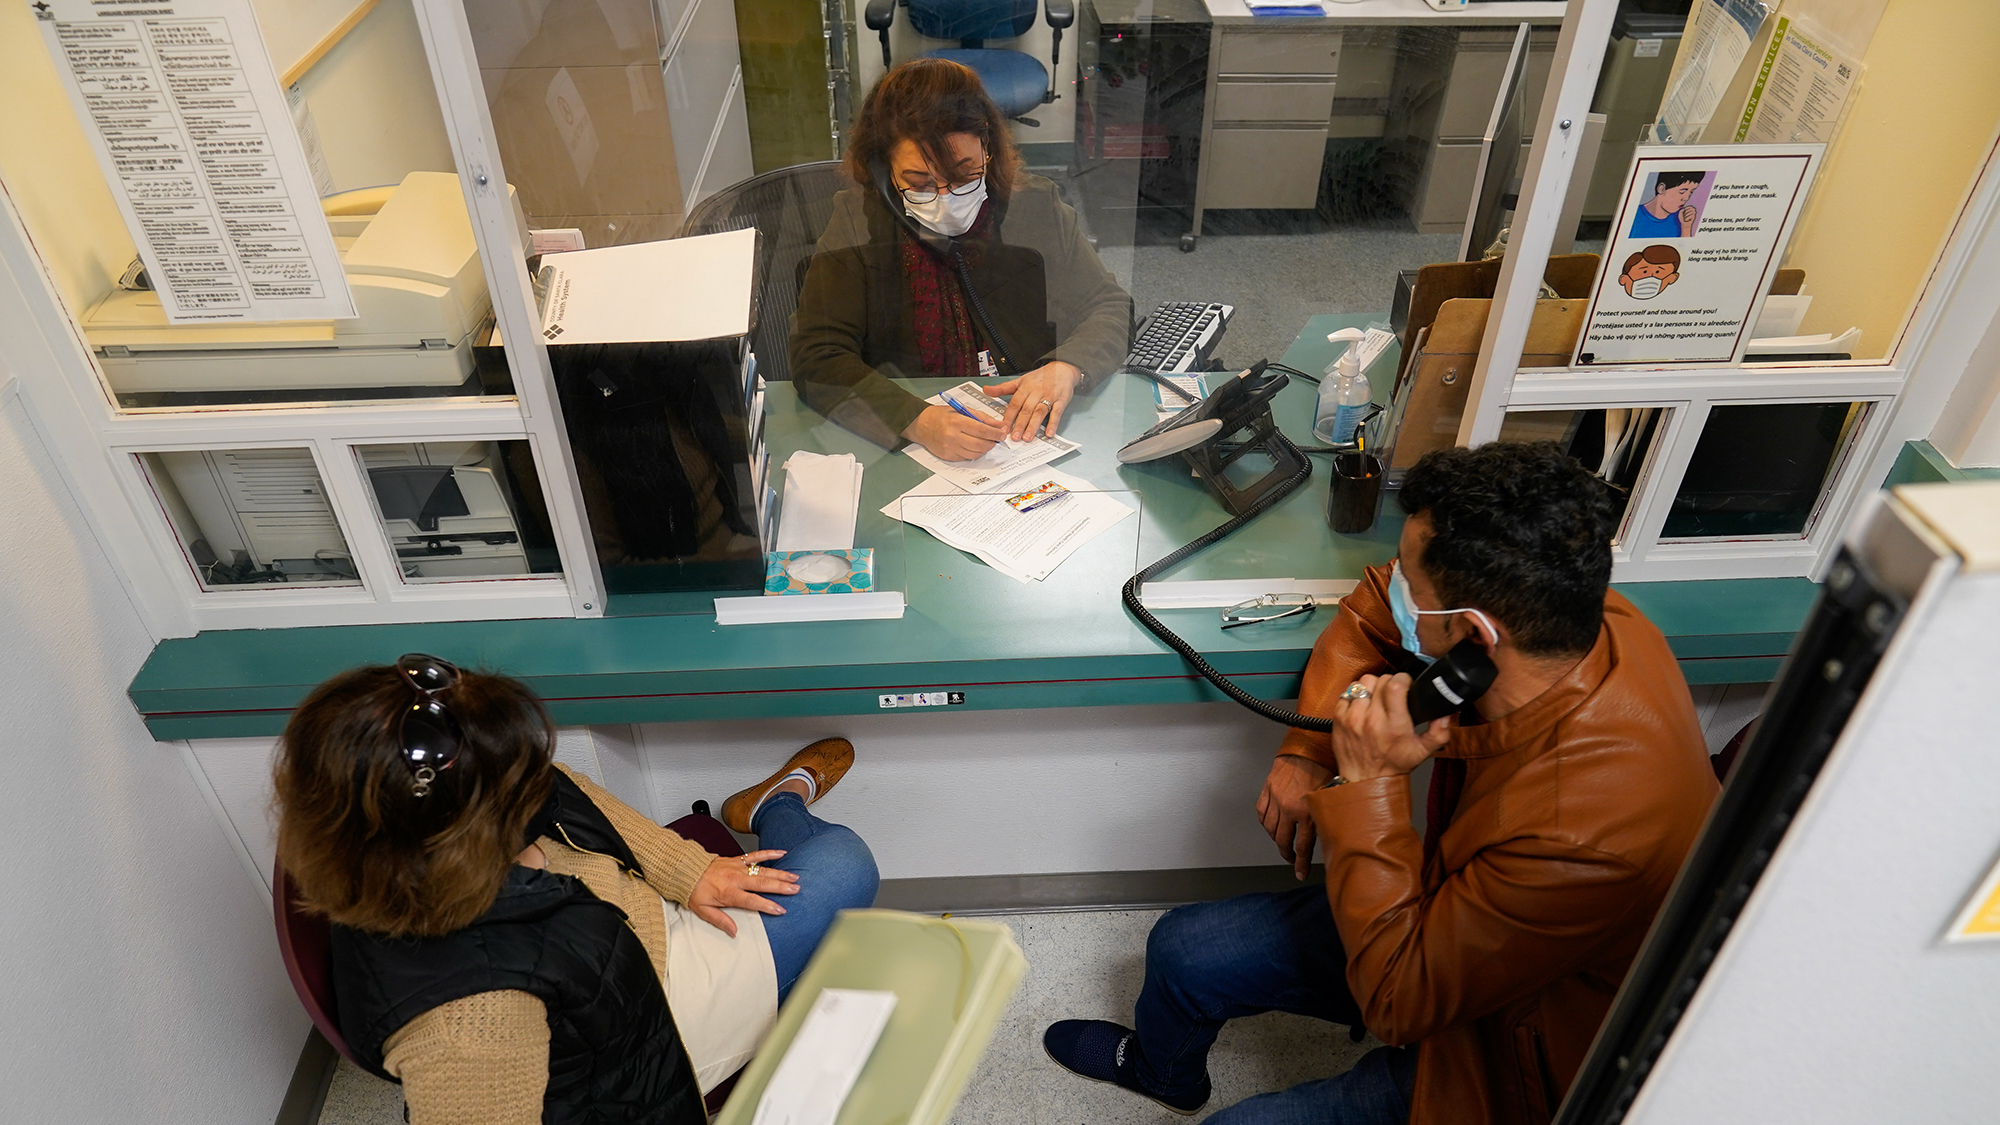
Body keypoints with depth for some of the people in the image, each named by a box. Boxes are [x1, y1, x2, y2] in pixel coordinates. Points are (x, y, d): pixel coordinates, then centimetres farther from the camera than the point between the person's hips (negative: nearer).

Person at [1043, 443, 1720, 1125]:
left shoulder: (1581, 837, -43)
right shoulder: (1572, 610, -22)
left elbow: (1399, 1004, -30)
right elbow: (1375, 605, -1)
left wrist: (1370, 784, -36)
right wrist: (1307, 748, -10)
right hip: (1447, 910, 7)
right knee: (1181, 950, 14)